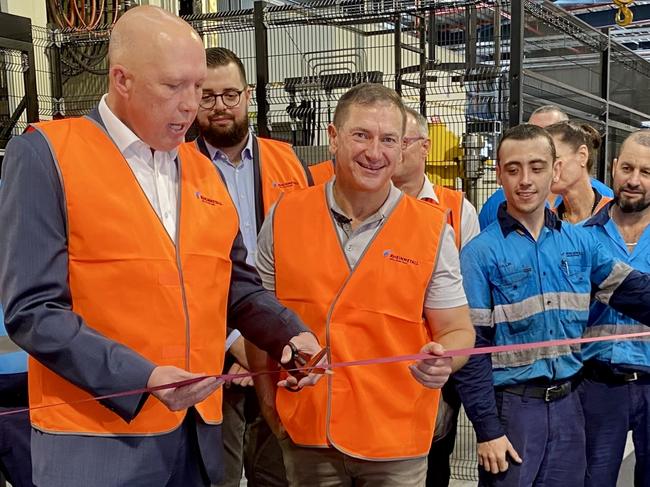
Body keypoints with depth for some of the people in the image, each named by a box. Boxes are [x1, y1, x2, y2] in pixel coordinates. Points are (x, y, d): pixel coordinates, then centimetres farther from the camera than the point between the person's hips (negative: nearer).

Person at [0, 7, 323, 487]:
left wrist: (290, 334, -3)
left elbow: (234, 283, 15)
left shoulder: (203, 169, 9)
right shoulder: (46, 155, -10)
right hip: (96, 440, -5)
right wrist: (142, 377, -22)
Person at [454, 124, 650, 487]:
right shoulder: (480, 253, -10)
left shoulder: (580, 242, 3)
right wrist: (487, 428, -13)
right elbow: (470, 347, -11)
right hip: (510, 406, -4)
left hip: (568, 402, 4)